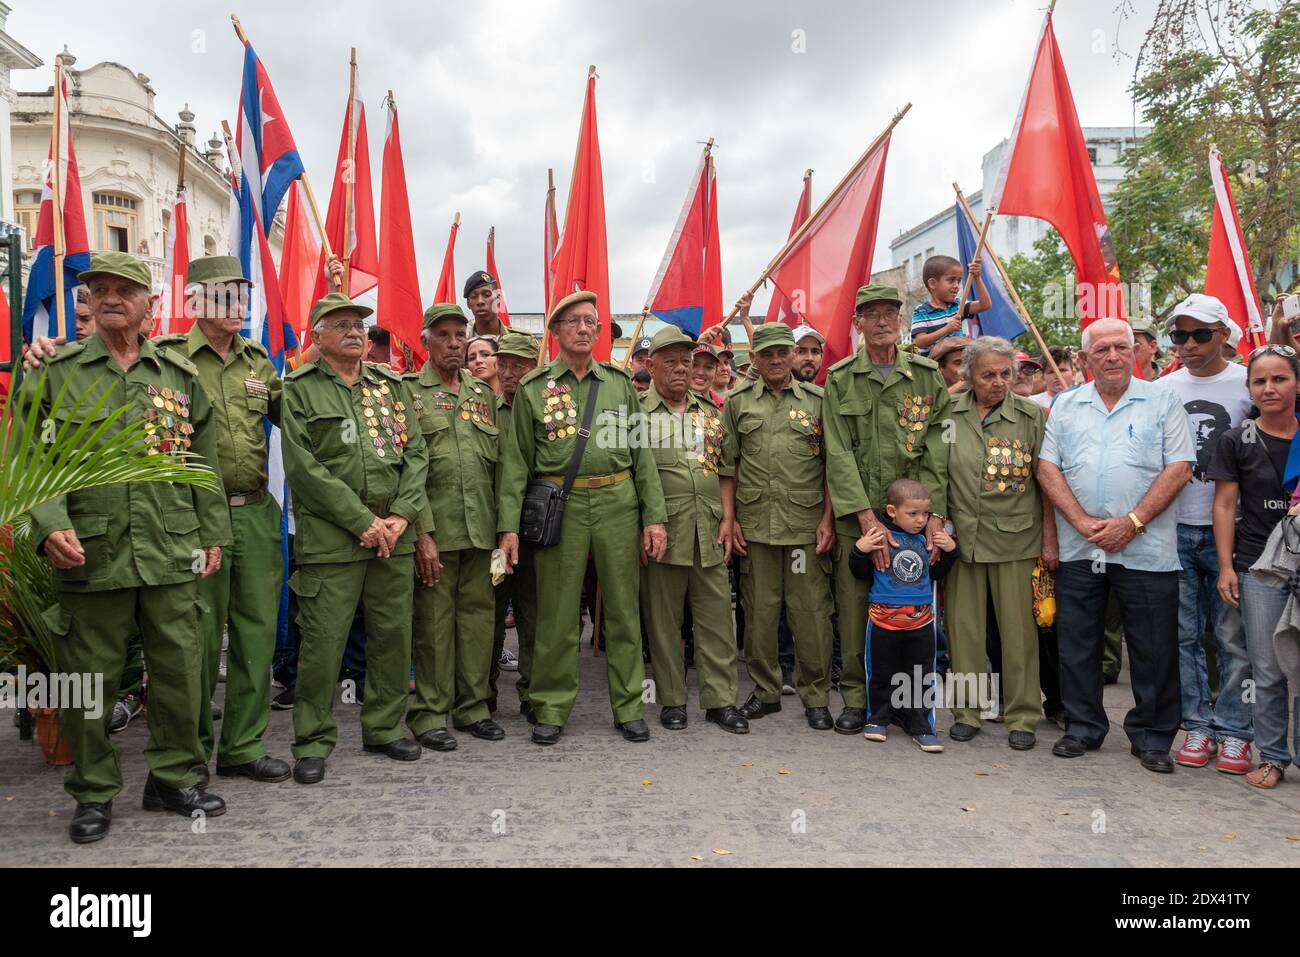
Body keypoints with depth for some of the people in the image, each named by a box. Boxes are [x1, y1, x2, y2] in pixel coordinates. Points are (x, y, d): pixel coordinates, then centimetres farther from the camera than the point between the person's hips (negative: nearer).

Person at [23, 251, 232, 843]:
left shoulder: (179, 374, 10)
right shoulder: (55, 373, 5)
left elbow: (204, 463, 12)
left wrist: (212, 535, 9)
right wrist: (50, 525, -16)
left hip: (174, 555, 2)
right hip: (90, 555, -1)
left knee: (180, 671, 8)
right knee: (90, 678, 8)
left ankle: (174, 778, 26)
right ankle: (93, 793, 25)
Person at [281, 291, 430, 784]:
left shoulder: (392, 385, 14)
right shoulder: (299, 389, 0)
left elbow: (416, 453, 9)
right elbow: (303, 467, -9)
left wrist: (401, 515, -5)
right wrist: (363, 521, -13)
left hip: (394, 534, 4)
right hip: (330, 536, -4)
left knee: (393, 633, 10)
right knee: (323, 640, -1)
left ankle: (384, 726, 26)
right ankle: (314, 740, 15)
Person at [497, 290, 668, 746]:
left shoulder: (620, 382, 10)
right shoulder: (533, 388, 5)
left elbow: (642, 453, 9)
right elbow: (516, 460, 3)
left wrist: (654, 516, 2)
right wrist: (508, 524, -5)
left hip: (618, 503, 2)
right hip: (560, 506, -2)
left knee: (624, 610, 7)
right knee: (557, 614, 4)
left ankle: (629, 707, 19)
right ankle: (552, 709, 18)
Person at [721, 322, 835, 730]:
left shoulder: (817, 400, 6)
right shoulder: (738, 402, 9)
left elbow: (831, 465, 5)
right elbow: (728, 465, 9)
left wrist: (827, 519, -2)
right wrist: (729, 517, 3)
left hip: (806, 524, -1)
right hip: (754, 524, 1)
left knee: (811, 611, 1)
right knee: (759, 611, 8)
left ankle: (816, 697, 14)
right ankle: (765, 690, 22)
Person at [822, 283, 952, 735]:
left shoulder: (927, 376, 5)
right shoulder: (840, 379, 3)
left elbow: (937, 451, 1)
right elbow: (839, 455, -5)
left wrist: (934, 513, -9)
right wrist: (866, 515, -14)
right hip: (856, 516, 0)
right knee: (854, 609, 3)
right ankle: (856, 698, 17)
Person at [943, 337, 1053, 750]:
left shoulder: (1032, 415, 1)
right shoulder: (949, 414, 4)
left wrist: (1049, 539, -1)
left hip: (1016, 540, -1)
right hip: (961, 537, 1)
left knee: (1019, 630, 4)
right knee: (964, 627, 8)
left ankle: (1022, 716, 18)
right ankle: (967, 710, 22)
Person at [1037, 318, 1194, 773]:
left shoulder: (1162, 401, 2)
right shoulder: (1066, 405, 10)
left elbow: (1178, 468, -5)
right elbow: (1048, 468, 4)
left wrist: (1131, 523, -13)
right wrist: (1083, 522, -9)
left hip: (1146, 550, -2)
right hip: (1078, 548, 2)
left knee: (1153, 649, 5)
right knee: (1077, 644, 9)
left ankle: (1152, 737, 20)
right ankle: (1082, 728, 24)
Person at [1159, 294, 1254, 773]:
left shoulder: (1248, 385, -2)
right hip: (1175, 530, 3)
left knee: (1234, 636, 2)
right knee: (1185, 634, 9)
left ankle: (1234, 731, 15)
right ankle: (1198, 725, 21)